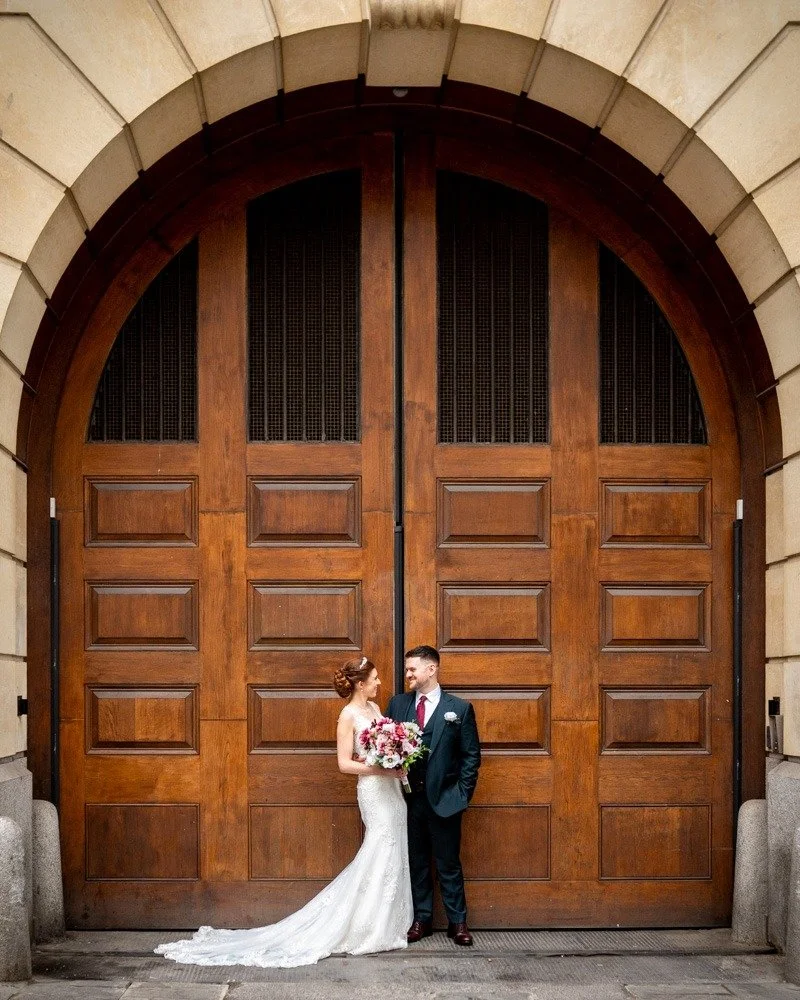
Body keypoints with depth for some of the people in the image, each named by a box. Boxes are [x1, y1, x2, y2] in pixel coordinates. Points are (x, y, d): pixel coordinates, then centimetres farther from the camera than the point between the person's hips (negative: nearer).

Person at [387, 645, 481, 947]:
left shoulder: (460, 709, -3)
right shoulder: (397, 704, 6)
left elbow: (471, 755, -1)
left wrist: (463, 794, -6)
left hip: (444, 800, -3)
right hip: (409, 798, 3)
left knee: (449, 865, 4)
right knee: (416, 863, 11)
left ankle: (457, 922, 12)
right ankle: (422, 919, 20)